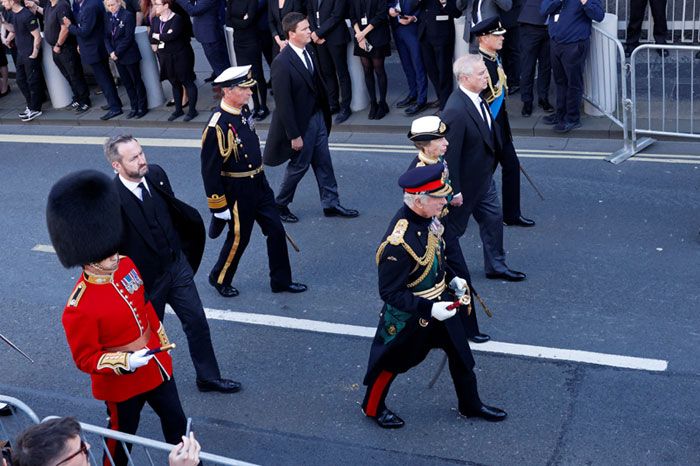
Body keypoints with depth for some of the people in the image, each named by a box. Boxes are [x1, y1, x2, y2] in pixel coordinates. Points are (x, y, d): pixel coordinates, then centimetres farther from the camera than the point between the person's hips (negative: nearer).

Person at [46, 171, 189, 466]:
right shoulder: (79, 308, -30)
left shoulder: (126, 266, -9)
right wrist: (125, 362, -31)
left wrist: (163, 344, 14)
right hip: (122, 383, -6)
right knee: (123, 435, 18)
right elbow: (85, 358, -19)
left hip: (157, 366, 6)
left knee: (176, 421, 23)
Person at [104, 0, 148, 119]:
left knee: (137, 81, 6)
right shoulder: (107, 17, 5)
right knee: (126, 82, 12)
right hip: (116, 56, 6)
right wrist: (111, 52, -10)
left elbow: (128, 37, -16)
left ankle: (142, 107, 16)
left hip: (129, 54, -6)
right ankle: (134, 108, 21)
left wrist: (117, 53, -15)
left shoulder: (128, 15, -14)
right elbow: (106, 37, 5)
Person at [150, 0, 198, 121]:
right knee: (174, 83, 15)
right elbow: (152, 39, 2)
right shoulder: (155, 20, 6)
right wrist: (164, 36, -14)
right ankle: (178, 110, 25)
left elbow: (172, 35, -26)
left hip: (180, 56, -7)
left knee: (187, 82, 0)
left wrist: (158, 36, -12)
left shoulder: (177, 18, -16)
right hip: (165, 58, 7)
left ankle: (192, 110, 6)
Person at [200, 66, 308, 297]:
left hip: (259, 184, 8)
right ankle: (219, 278, 34)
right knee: (238, 238, 9)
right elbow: (210, 170, -21)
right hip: (237, 191, -8)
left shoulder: (244, 111, 0)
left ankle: (281, 280, 26)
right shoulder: (217, 127, -25)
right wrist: (219, 207, -16)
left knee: (276, 230, 11)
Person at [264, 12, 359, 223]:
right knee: (299, 165, 9)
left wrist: (325, 114, 12)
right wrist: (294, 135, -19)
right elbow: (283, 103, -22)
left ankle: (331, 204, 29)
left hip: (318, 117, 7)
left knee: (323, 163, 15)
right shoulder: (282, 63, -25)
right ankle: (280, 204, 30)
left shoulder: (308, 51, -2)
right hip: (301, 123, -7)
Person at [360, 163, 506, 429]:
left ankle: (470, 405, 43)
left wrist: (451, 279, 4)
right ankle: (373, 407, 42)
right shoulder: (398, 243, -36)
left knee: (460, 353, 21)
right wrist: (429, 309, -29)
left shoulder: (426, 218, -10)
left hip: (440, 303, 8)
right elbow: (389, 293, -27)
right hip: (408, 317, -8)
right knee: (392, 362, 15)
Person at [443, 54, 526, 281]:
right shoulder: (456, 111, -32)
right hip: (466, 183, -9)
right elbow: (450, 154, -27)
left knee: (493, 218, 19)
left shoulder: (477, 98, -3)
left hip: (484, 177, 9)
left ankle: (496, 266, 37)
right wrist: (455, 191, -21)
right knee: (453, 227, 11)